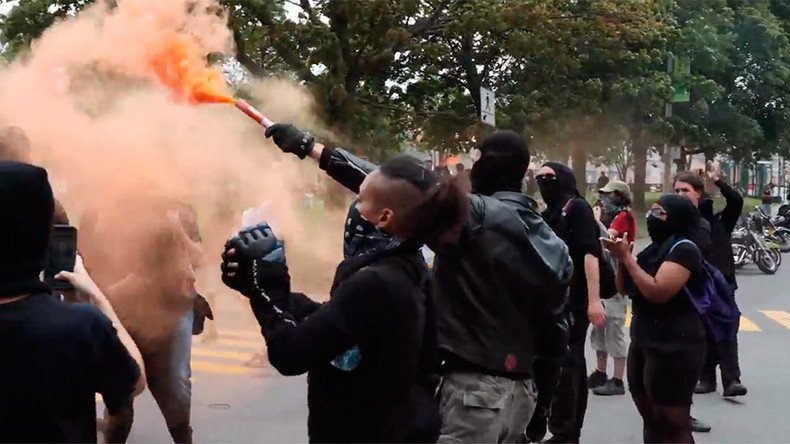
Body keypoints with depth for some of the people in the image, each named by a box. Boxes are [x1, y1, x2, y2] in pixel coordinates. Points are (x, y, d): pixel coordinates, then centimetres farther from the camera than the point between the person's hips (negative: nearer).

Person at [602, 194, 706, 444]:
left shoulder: (684, 249, -13)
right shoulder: (654, 248, 14)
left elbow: (658, 292, -25)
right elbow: (625, 289, 18)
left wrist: (627, 257, -16)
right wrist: (622, 258, 0)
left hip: (674, 349, -10)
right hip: (642, 343, 10)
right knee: (651, 420, 17)